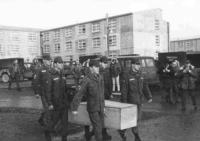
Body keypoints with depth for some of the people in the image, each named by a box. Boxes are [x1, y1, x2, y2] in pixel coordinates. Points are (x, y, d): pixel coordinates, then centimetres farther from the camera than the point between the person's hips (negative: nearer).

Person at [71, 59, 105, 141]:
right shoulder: (86, 80, -20)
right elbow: (79, 95, -19)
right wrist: (74, 108, -18)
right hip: (92, 108, -6)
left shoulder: (100, 78, 0)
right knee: (97, 127, -5)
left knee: (100, 126, 13)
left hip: (100, 107, 6)